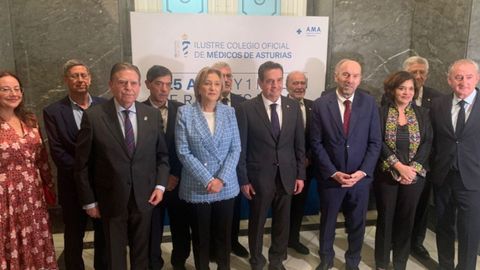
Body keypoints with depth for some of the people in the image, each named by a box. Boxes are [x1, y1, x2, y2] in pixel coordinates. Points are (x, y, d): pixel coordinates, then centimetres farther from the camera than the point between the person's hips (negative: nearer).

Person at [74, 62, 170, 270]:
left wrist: (160, 185, -4)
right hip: (111, 200, -2)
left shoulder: (153, 115, -1)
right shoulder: (93, 116, -10)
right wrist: (89, 201, -4)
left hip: (144, 198, 2)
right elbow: (82, 164, -6)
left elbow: (162, 155, 7)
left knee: (141, 252, 19)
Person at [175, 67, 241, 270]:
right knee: (200, 236, 13)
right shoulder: (185, 112, -5)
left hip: (226, 186, 2)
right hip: (197, 187, -2)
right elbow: (183, 152, -10)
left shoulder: (229, 112, 2)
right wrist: (207, 180, -15)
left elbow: (236, 149, 0)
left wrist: (222, 179, -12)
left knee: (224, 234, 14)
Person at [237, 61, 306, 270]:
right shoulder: (247, 108, -10)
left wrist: (300, 174, 4)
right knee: (257, 222, 13)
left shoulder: (293, 107, 0)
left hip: (287, 175, 3)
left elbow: (299, 144, 5)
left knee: (282, 222, 16)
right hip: (259, 176, -3)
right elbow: (241, 147, -7)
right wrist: (243, 179, -8)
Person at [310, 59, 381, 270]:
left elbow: (375, 142, -2)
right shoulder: (321, 104, -7)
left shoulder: (369, 103, -3)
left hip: (360, 177, 1)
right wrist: (333, 172, -12)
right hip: (330, 176, -1)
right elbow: (316, 143, -7)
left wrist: (362, 172, -11)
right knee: (327, 222, 16)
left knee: (357, 224, 16)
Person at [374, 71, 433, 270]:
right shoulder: (381, 113, -3)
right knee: (385, 218, 7)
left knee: (406, 219, 10)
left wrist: (413, 168, -12)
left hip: (415, 175, 2)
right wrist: (399, 166, -17)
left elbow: (427, 143, 0)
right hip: (386, 174, -2)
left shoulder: (422, 114, 6)